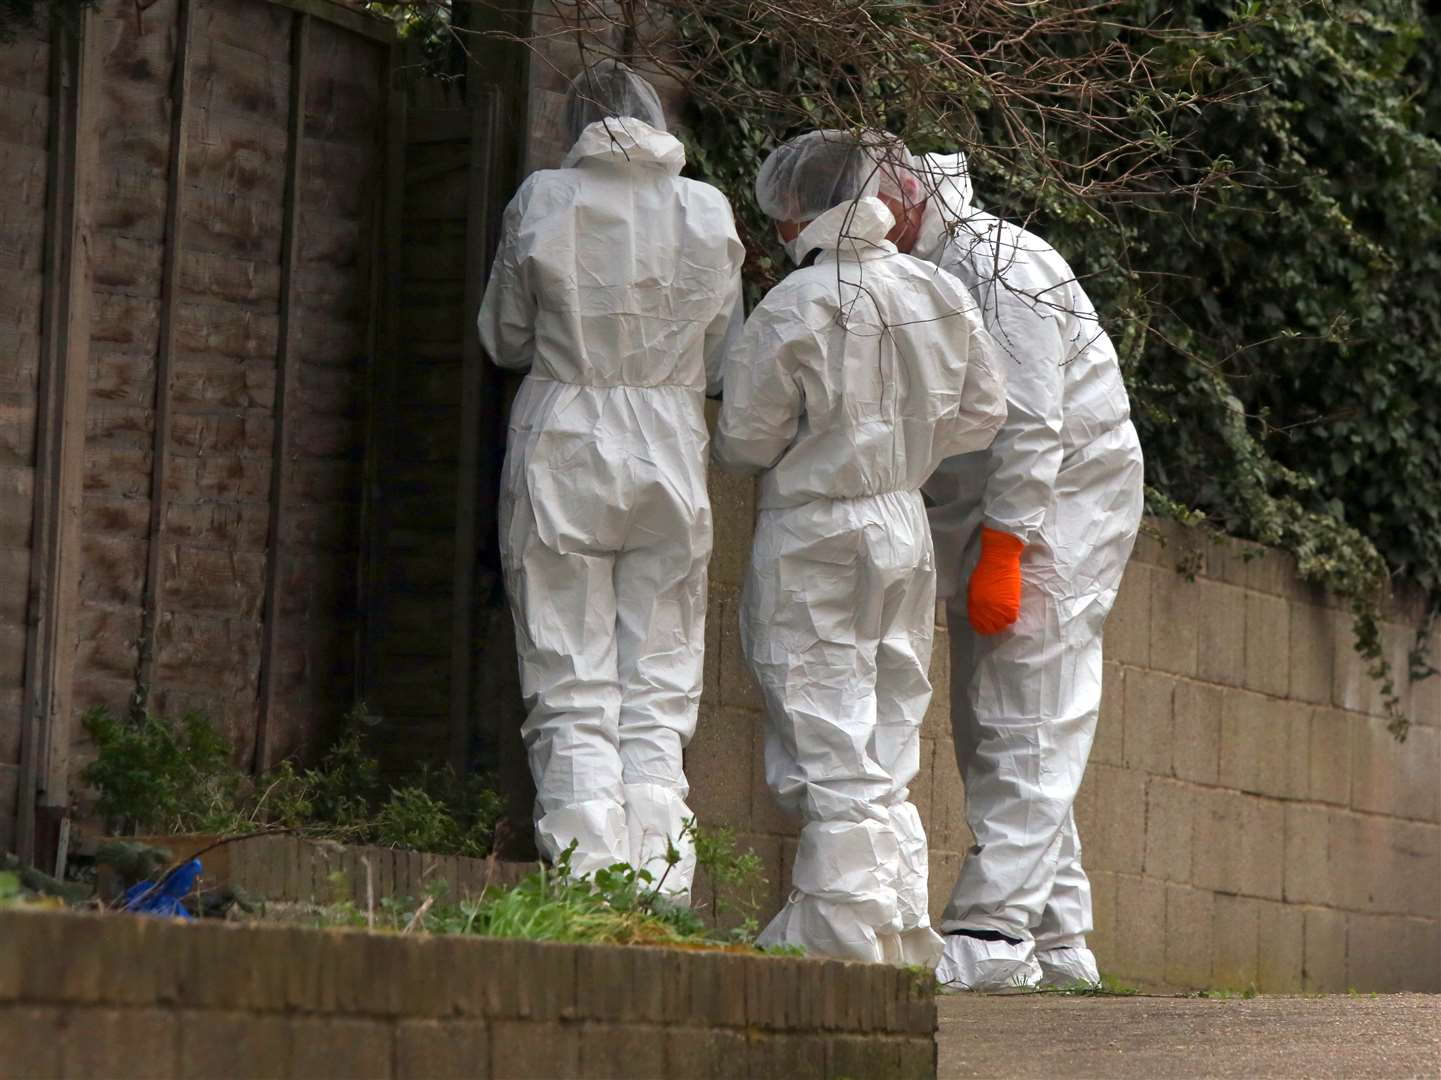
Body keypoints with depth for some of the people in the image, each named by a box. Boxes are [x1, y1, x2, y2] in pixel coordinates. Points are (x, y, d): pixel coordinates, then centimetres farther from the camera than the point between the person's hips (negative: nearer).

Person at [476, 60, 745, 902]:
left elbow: (505, 340, 6)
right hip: (671, 460, 1)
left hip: (562, 452, -1)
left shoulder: (543, 201, -3)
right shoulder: (708, 211, 1)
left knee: (573, 698, 1)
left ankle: (588, 884, -6)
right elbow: (725, 359, 8)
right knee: (658, 698, 6)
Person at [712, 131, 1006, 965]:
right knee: (889, 739, 14)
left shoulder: (795, 308, -17)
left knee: (831, 747, -1)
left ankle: (846, 933, -2)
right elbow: (981, 416, 9)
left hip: (813, 538, -6)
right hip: (905, 526, 6)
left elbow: (745, 440, -10)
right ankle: (902, 934, 16)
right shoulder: (944, 296, 1)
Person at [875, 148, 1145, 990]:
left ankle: (996, 930, -18)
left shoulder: (998, 265, -16)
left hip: (1055, 511, -10)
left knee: (1025, 731, -13)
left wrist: (1001, 554, -22)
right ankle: (1056, 942, 12)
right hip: (986, 520, 10)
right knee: (990, 733, 9)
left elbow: (1030, 425, -20)